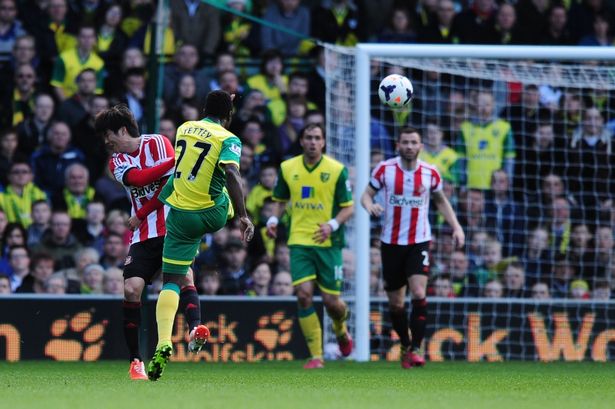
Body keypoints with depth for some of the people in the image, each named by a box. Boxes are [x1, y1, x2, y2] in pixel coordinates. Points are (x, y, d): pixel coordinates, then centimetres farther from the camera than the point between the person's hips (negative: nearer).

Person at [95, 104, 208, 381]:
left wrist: (141, 215, -7)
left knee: (184, 276, -26)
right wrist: (176, 161, -18)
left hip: (172, 226, -4)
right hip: (142, 235, 4)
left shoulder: (157, 143, 1)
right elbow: (138, 179, -10)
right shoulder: (117, 162, 13)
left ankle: (195, 329, -43)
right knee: (131, 289, -10)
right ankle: (135, 360, -3)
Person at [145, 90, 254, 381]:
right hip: (213, 214, -2)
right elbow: (231, 174, -23)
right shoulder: (228, 139, -6)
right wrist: (243, 216, -26)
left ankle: (163, 344, -18)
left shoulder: (184, 128, 10)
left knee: (171, 281, 1)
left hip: (180, 216, 2)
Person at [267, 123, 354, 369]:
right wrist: (274, 220, -1)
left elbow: (348, 208, -1)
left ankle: (341, 330, 38)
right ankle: (316, 356, -5)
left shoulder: (337, 170, -4)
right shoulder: (287, 168, 5)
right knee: (303, 294, -13)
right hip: (299, 241, 2)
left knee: (331, 301, 0)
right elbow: (281, 201, 18)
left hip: (328, 243, -2)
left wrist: (332, 224, -19)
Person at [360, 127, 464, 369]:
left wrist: (456, 227, 5)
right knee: (396, 303, 6)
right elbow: (367, 194, 2)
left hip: (420, 242, -1)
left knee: (419, 293, -20)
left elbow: (441, 200, 15)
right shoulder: (384, 169, -4)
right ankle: (405, 346, 28)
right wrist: (370, 206, -22)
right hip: (391, 242, 1)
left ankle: (416, 349, -15)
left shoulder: (430, 173, -1)